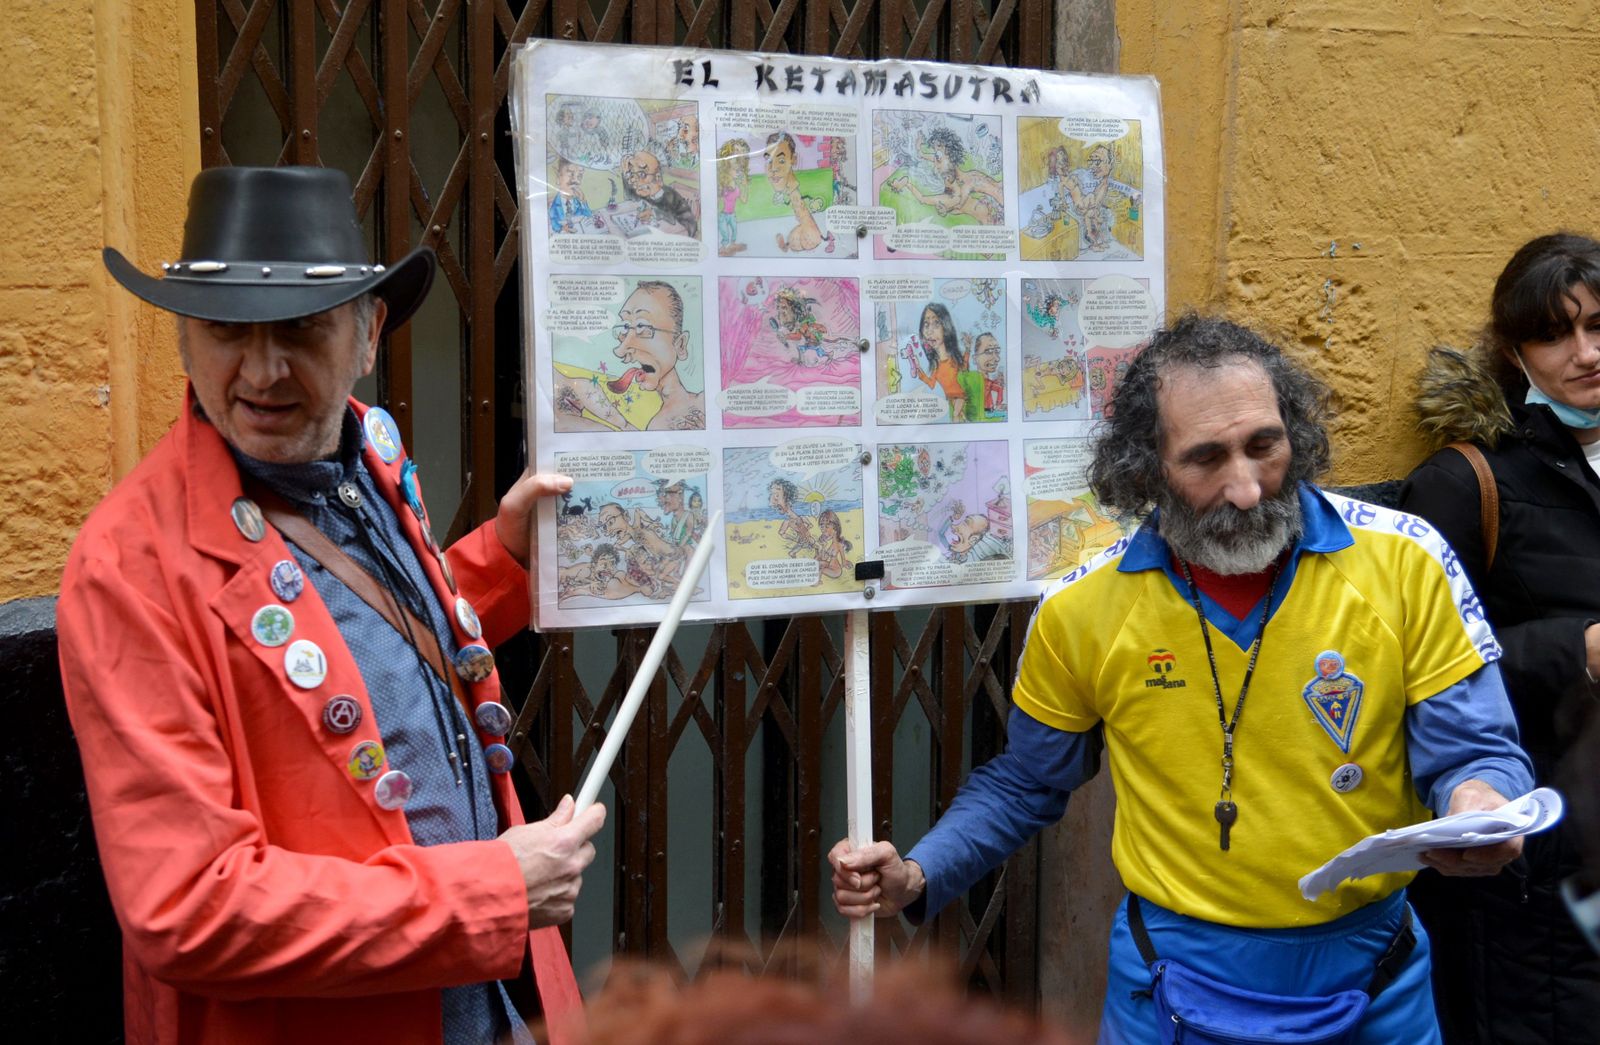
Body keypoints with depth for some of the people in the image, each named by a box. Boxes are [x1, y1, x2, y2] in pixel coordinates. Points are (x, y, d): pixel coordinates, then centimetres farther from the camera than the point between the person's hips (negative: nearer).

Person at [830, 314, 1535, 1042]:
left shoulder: (1403, 563, -12)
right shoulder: (1082, 610, -9)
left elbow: (1475, 754, -6)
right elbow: (1024, 785, 6)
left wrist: (1480, 806, -29)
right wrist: (917, 878, -8)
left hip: (1374, 981, 1)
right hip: (1174, 980, 0)